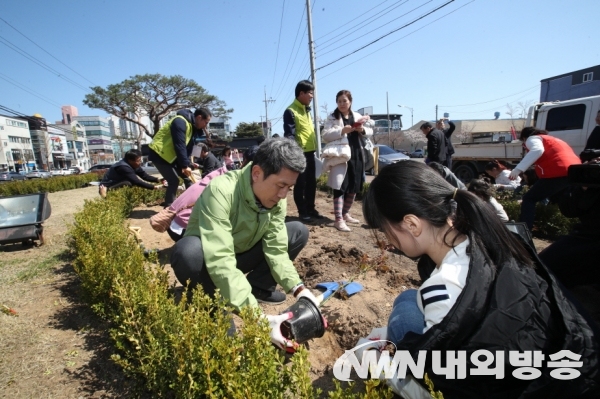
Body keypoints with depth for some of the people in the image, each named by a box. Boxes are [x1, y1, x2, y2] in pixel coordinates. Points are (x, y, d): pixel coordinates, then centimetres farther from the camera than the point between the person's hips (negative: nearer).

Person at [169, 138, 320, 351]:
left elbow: (276, 250, -16)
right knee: (189, 251, -40)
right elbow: (220, 261, -43)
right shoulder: (221, 191, -35)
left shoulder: (277, 200, -15)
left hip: (241, 255, 5)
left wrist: (298, 289, -30)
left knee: (299, 232, -7)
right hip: (207, 259, -5)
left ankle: (257, 286, 3)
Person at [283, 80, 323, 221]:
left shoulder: (307, 110, 19)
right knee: (300, 184, 0)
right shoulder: (291, 111, -9)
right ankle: (302, 212, 10)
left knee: (311, 182, 13)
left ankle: (311, 209, 24)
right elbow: (289, 135, -16)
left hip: (310, 151, 9)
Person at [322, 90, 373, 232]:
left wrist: (362, 130, -7)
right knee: (340, 187, -10)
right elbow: (325, 136, -9)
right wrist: (342, 131, -23)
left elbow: (370, 131, 16)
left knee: (354, 187, 11)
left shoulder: (357, 116, 15)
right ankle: (338, 219, -8)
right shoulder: (332, 118, 3)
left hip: (357, 155, 6)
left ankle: (346, 214, 27)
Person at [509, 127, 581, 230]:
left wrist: (518, 169, -22)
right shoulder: (553, 140, 36)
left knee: (529, 199, -2)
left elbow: (537, 150, -16)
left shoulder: (532, 139, 9)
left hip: (558, 174, -8)